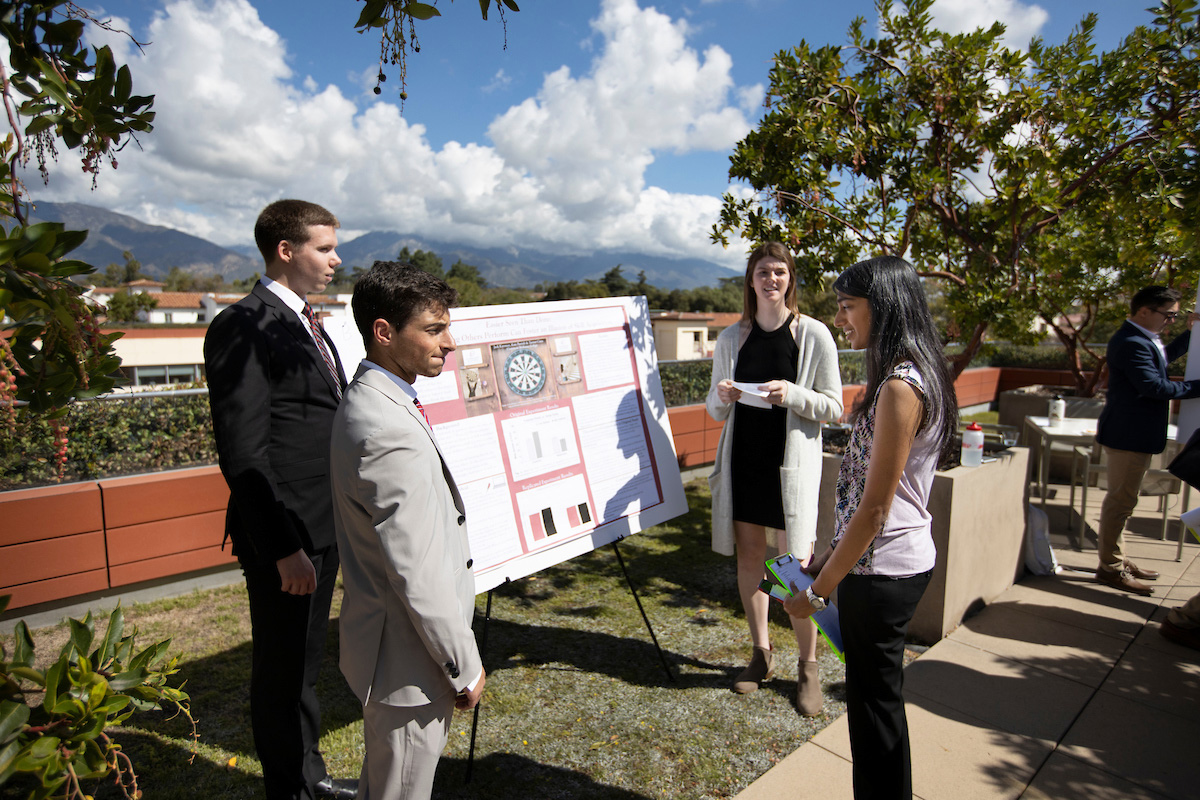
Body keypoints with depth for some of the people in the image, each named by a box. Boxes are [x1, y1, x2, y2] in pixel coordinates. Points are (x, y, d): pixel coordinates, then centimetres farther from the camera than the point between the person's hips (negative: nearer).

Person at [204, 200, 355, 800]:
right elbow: (243, 453, -21)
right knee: (282, 669, 11)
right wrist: (283, 547, -22)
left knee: (305, 660, 23)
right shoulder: (243, 326, -15)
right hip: (284, 533, -9)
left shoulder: (307, 323, 13)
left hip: (323, 526, 9)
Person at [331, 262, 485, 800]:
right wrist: (465, 667, -15)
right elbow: (419, 576, -27)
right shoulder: (391, 433, -30)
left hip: (386, 638, 10)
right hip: (407, 660, -10)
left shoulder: (366, 401, 4)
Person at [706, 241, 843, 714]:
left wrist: (793, 394, -20)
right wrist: (721, 396, -11)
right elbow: (716, 411, 12)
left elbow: (834, 408, -3)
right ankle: (761, 653, 30)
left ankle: (808, 667, 21)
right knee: (748, 559, 11)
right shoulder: (731, 338, 6)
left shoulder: (813, 335, -3)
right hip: (743, 460, 4)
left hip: (792, 462, -3)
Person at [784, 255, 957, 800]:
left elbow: (875, 508, -22)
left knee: (873, 704, 8)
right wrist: (828, 557, 15)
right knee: (879, 696, 23)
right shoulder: (908, 376, 9)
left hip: (883, 569, -10)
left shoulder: (900, 387, -22)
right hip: (891, 562, 10)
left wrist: (819, 588, -14)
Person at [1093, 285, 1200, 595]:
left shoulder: (1142, 339, 14)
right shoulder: (1131, 343, -21)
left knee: (1122, 500, 18)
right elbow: (1154, 386, -25)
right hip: (1128, 434, -11)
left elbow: (1164, 357, 33)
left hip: (1135, 434, 11)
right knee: (1121, 500, -2)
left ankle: (1117, 560, 29)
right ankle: (1110, 567, 8)